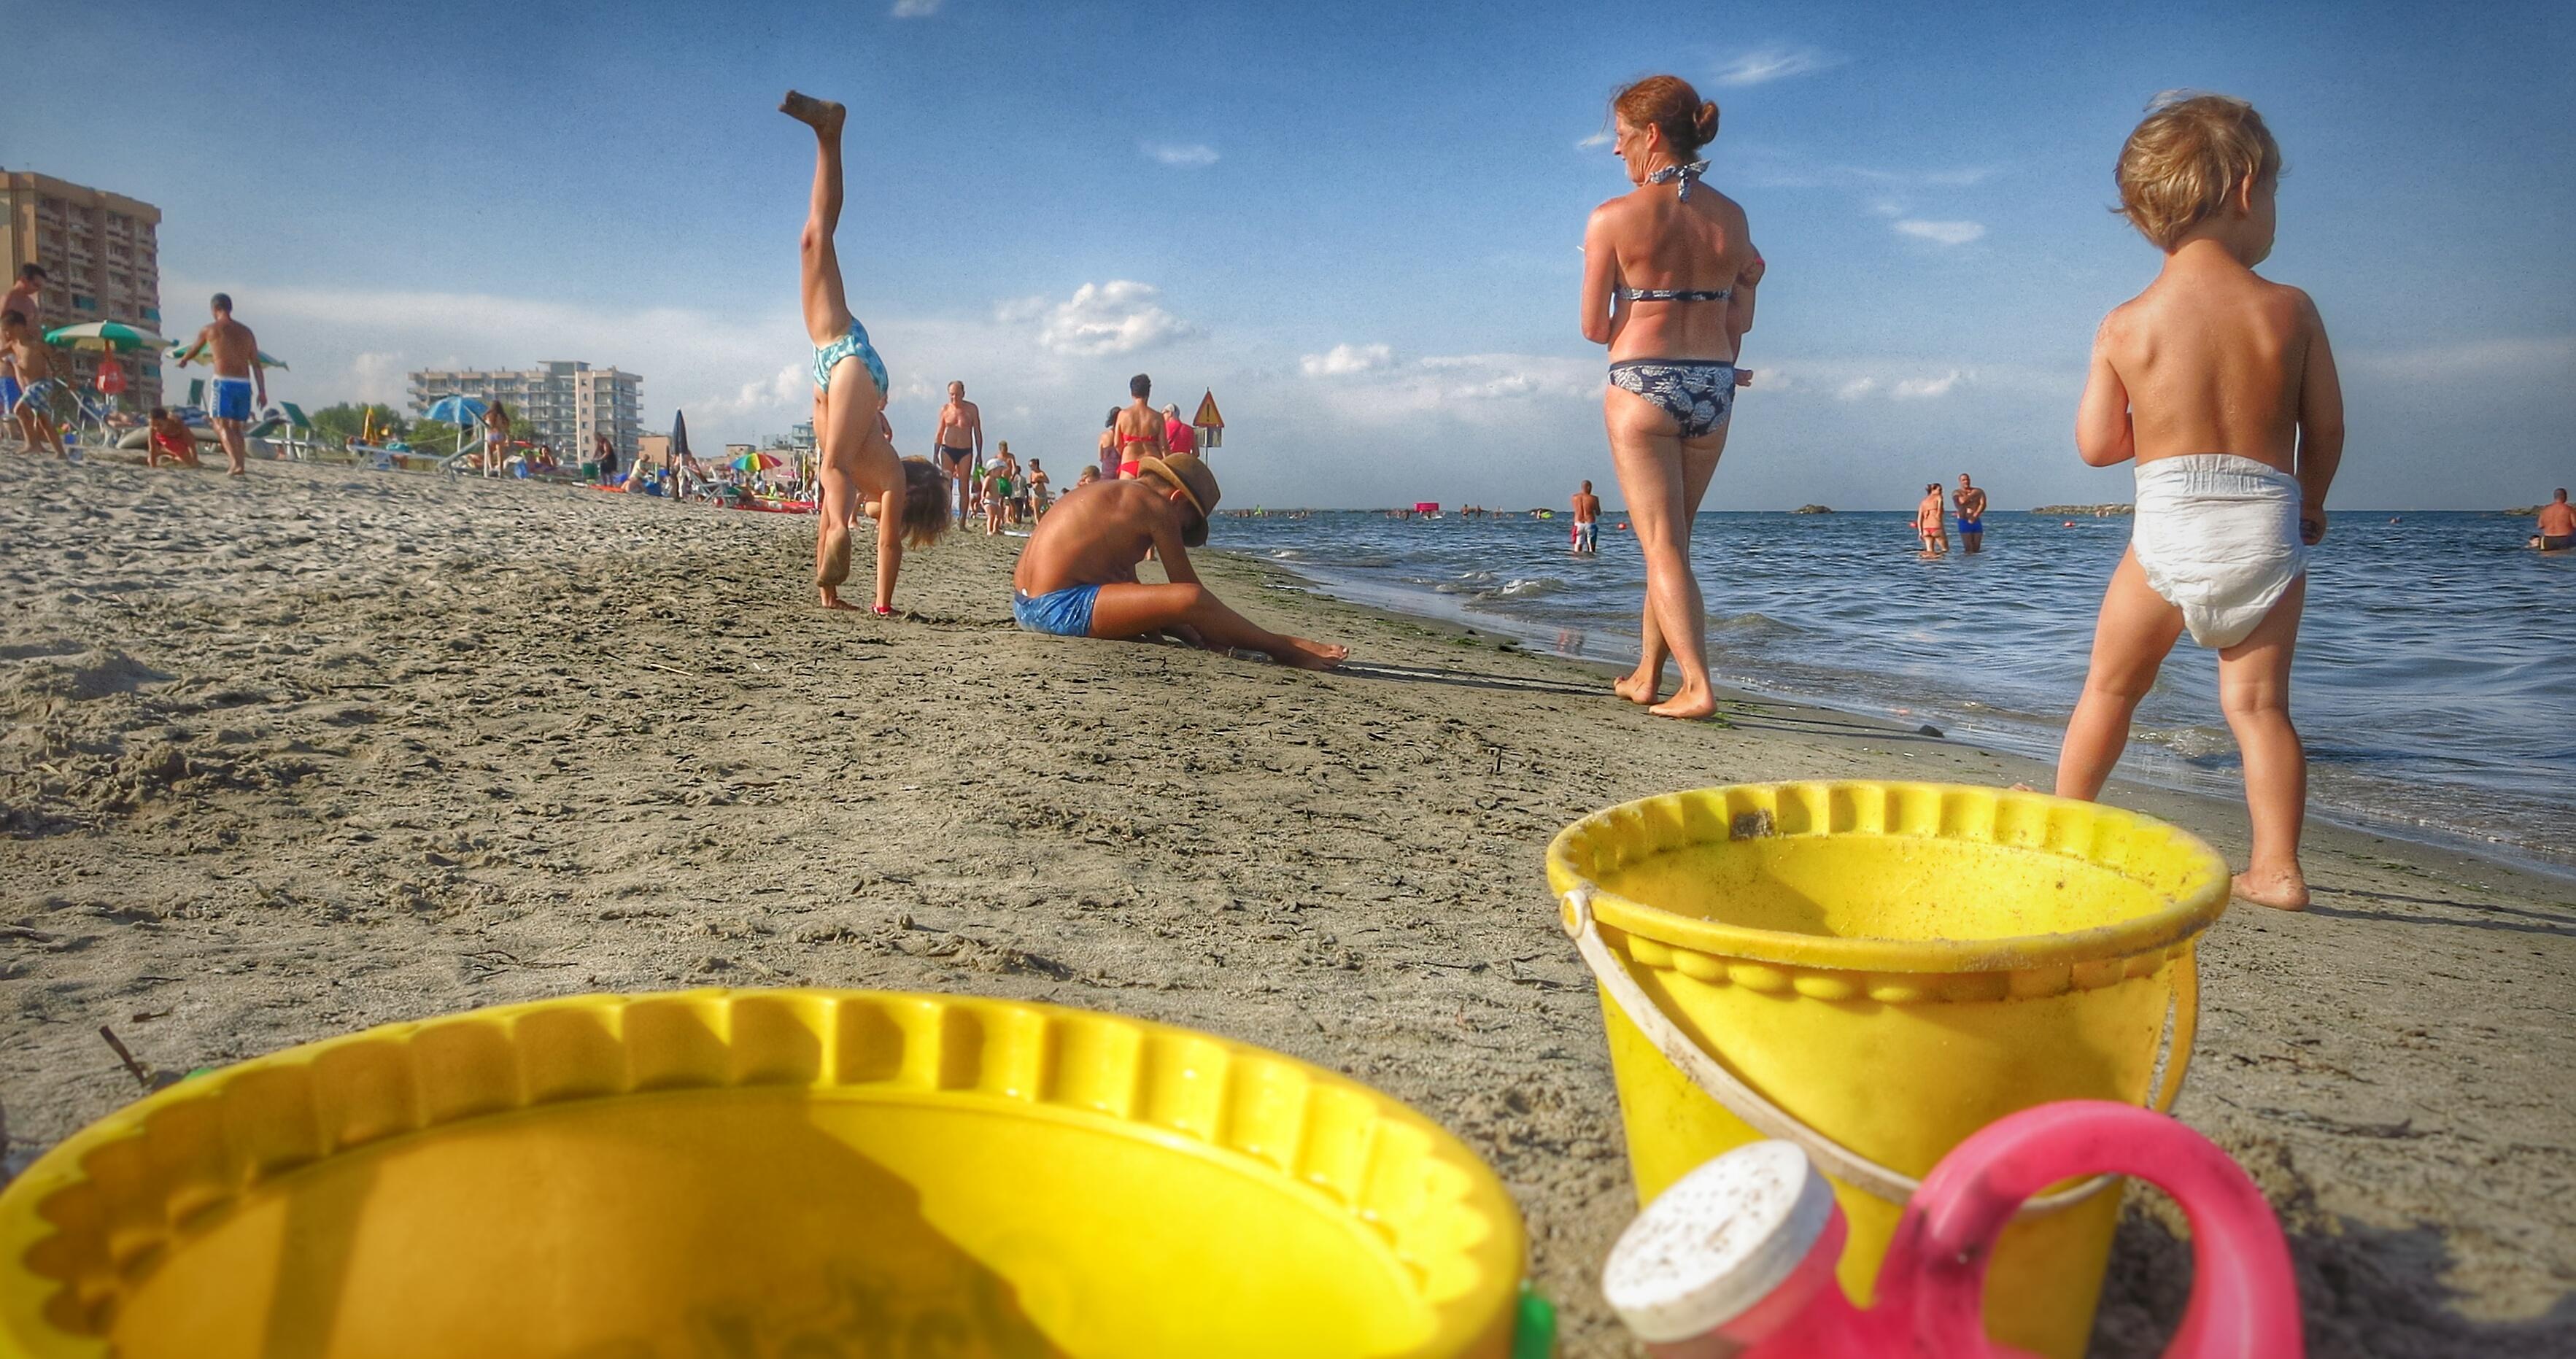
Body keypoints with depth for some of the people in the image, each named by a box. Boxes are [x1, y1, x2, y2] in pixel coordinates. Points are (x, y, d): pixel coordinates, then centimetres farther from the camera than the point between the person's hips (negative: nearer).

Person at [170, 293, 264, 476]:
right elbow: (257, 364, 7)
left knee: (221, 425, -7)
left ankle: (236, 462, -27)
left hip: (224, 382, -4)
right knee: (236, 427, 13)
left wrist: (182, 360, 44)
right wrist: (262, 391, 6)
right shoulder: (246, 331, 13)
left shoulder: (211, 329, 4)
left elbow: (194, 350, 22)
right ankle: (242, 466, 5)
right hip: (244, 384, 5)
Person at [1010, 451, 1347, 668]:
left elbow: (1131, 589, 24)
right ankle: (1283, 649, -3)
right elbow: (1189, 590, -2)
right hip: (1059, 609, -11)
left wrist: (1194, 636, 20)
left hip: (1025, 607, 11)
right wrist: (1201, 637, 11)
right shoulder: (1156, 505, -5)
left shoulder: (1109, 493, 23)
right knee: (1191, 600, -21)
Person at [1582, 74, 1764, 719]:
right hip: (1714, 390, 5)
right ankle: (1646, 675, 27)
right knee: (1671, 540, 17)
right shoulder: (1732, 217, 5)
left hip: (1641, 387, -5)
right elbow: (1738, 324, 5)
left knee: (1662, 546, -1)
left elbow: (1595, 327, -4)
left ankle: (1697, 686, -10)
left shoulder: (1614, 217, -7)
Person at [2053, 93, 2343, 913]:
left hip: (2167, 530, -1)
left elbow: (2094, 446, -1)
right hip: (2267, 526, 1)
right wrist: (2309, 505, 23)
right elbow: (2326, 430, 5)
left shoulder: (2124, 326, -3)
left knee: (2110, 687, 15)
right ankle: (2277, 867, 7)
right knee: (2258, 702, 8)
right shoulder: (2290, 310, -1)